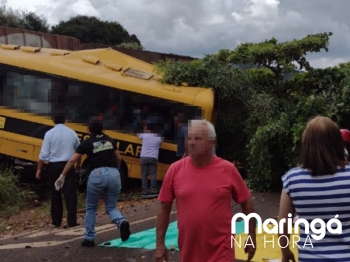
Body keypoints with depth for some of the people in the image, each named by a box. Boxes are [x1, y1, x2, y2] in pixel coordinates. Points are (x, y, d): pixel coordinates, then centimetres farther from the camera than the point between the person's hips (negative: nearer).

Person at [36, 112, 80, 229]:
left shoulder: (49, 133, -5)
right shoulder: (71, 132, 3)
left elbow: (44, 154, -9)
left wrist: (39, 169, -1)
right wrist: (78, 164, 31)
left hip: (54, 166, 0)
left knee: (55, 194, 10)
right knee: (70, 193, 0)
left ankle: (56, 221, 16)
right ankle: (71, 221, -6)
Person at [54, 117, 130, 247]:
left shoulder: (87, 143, 6)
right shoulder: (110, 140, 17)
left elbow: (72, 160, 5)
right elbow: (119, 159, 26)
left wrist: (62, 176, 12)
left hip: (97, 175, -3)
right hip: (113, 174, 3)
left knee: (91, 208, 16)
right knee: (111, 207, 14)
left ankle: (89, 239, 17)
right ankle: (122, 222, -18)